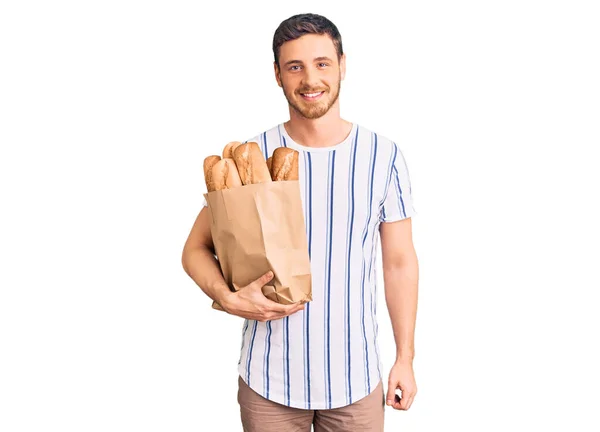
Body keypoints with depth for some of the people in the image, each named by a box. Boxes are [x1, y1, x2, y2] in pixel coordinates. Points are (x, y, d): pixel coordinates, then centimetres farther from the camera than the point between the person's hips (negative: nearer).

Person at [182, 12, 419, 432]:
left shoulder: (384, 156, -5)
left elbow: (400, 263, 1)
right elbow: (197, 248, 2)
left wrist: (405, 358, 2)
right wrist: (228, 298, -17)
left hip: (356, 379, 1)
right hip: (268, 381, 0)